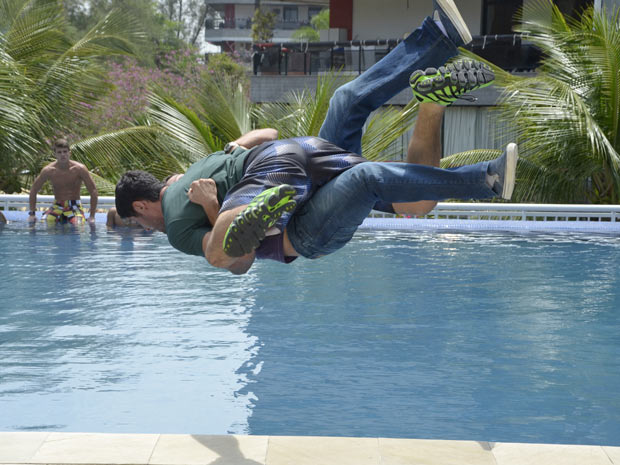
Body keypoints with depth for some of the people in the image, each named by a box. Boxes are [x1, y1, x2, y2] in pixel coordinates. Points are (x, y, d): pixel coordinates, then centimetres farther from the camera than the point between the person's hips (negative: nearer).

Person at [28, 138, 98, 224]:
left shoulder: (79, 169, -13)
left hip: (74, 207, -2)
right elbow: (33, 190, 7)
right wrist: (32, 213, 1)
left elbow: (93, 192, -8)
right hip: (57, 207, 2)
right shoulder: (48, 171, -7)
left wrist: (92, 216, -12)